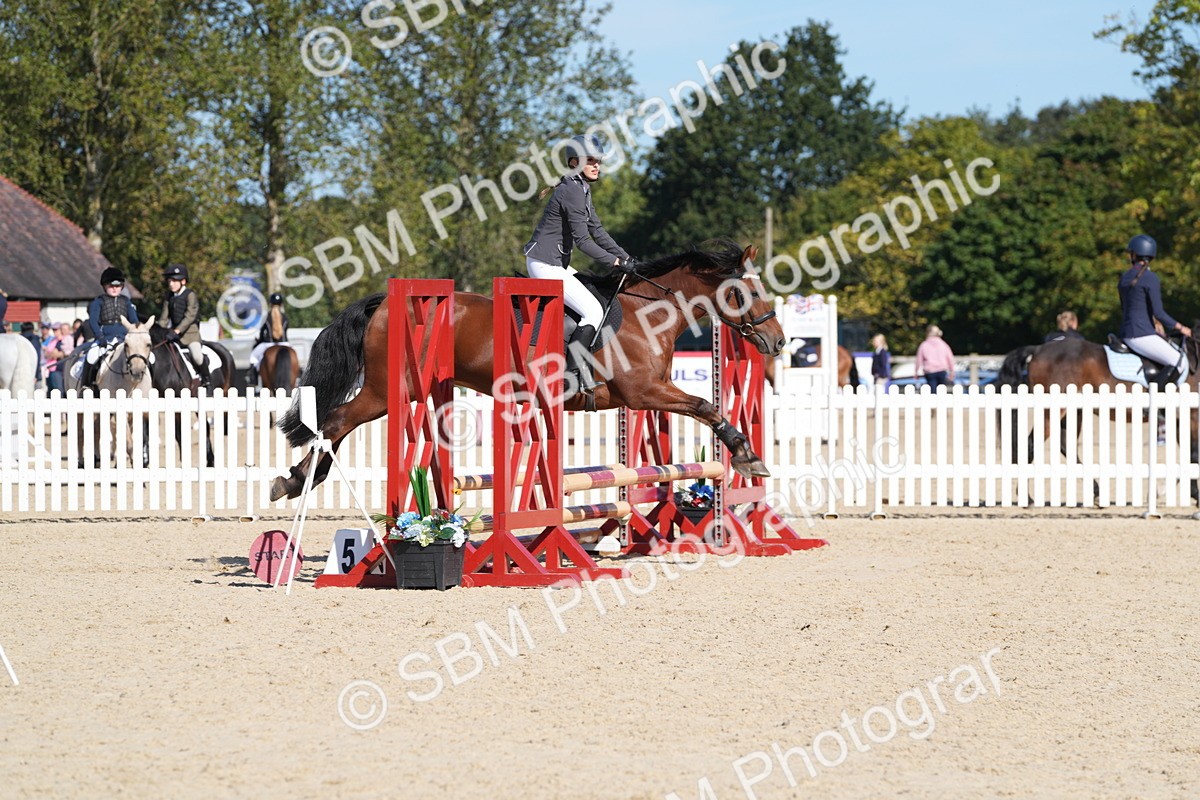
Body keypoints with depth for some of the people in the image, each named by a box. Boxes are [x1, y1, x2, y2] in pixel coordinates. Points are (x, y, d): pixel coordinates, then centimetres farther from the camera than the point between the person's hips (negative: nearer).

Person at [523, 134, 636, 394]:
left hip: (556, 263, 11)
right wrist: (616, 262, -18)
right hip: (545, 264, -11)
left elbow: (597, 230, 17)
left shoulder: (581, 189, 14)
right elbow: (583, 241, -21)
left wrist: (626, 258, 8)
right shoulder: (572, 192, -19)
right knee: (594, 312, -14)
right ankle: (574, 372, -16)